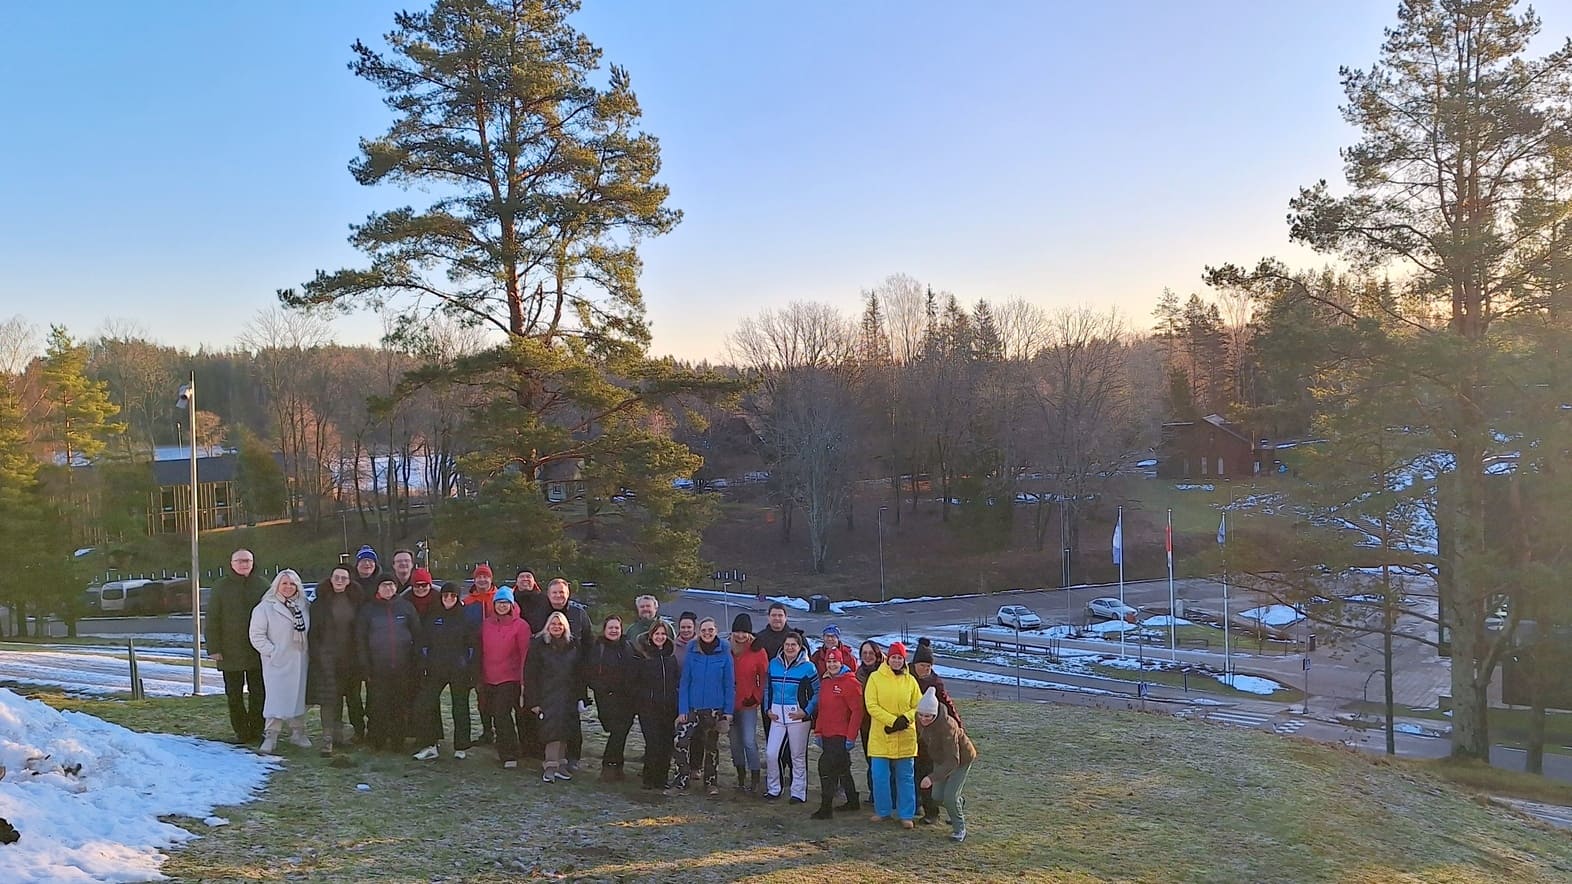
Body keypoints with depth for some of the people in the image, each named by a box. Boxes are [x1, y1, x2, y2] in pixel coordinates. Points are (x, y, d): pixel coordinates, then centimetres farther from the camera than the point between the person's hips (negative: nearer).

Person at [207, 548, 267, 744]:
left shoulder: (262, 585, 2)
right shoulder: (221, 587, 1)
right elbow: (212, 619, 0)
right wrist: (213, 648, -6)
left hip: (258, 650, 0)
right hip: (231, 652, 0)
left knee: (258, 692, 6)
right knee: (234, 694, 5)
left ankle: (257, 730, 16)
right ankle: (241, 731, 14)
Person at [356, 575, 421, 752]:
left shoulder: (406, 606, 7)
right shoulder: (368, 609, 6)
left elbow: (417, 635, 8)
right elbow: (361, 639, 4)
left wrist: (415, 663, 2)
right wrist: (366, 667, -3)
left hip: (403, 668, 1)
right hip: (377, 668, -1)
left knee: (401, 707, 4)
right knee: (378, 706, 0)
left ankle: (398, 741, 14)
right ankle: (376, 740, 15)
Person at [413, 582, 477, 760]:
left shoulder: (465, 618, 2)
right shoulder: (431, 617, 9)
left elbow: (471, 645, 1)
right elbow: (424, 643, 11)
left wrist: (471, 670, -5)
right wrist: (424, 665, 1)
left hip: (459, 671, -2)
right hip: (435, 670, 2)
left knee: (460, 708, 3)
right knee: (424, 705, -7)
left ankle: (461, 747, 13)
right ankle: (429, 745, 1)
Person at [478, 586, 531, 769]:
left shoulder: (520, 625, -6)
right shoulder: (486, 624, 9)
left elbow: (525, 654, -7)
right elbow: (482, 652, 14)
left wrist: (523, 680, -10)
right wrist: (481, 678, 12)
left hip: (510, 679, -5)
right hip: (489, 678, 5)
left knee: (502, 714, -13)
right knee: (497, 716, 10)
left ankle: (510, 756, -7)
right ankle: (504, 752, 22)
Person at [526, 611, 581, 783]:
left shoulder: (574, 644, 9)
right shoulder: (540, 645, 0)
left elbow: (580, 671, 12)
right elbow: (530, 673, -2)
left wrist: (580, 695, 5)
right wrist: (533, 700, -8)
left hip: (568, 696, 3)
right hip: (547, 695, -3)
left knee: (563, 730, 4)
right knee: (553, 727, -15)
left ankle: (560, 764, 13)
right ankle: (550, 766, -13)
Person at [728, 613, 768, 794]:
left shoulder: (757, 651, -5)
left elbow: (764, 677, 1)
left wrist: (756, 697, -4)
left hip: (748, 704, -4)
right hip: (729, 704, 4)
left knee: (749, 742, -9)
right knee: (735, 742, 10)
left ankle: (755, 780, 1)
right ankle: (741, 778, 21)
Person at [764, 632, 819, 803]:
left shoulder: (808, 667, -6)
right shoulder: (774, 664, 6)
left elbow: (817, 692, -2)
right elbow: (767, 688, 16)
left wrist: (806, 711, -10)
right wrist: (768, 709, 6)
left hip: (798, 716, -3)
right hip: (777, 716, 3)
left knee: (798, 757, 6)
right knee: (771, 753, -2)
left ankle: (798, 792, 17)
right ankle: (773, 789, 16)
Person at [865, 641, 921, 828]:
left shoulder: (910, 681, 3)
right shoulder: (875, 678, -3)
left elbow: (918, 707, 5)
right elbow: (871, 706, -8)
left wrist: (905, 719, -14)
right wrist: (892, 721, -17)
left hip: (905, 738, 1)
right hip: (880, 737, -1)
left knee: (905, 777, 7)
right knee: (880, 776, 3)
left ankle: (907, 815, 16)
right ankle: (882, 811, 20)